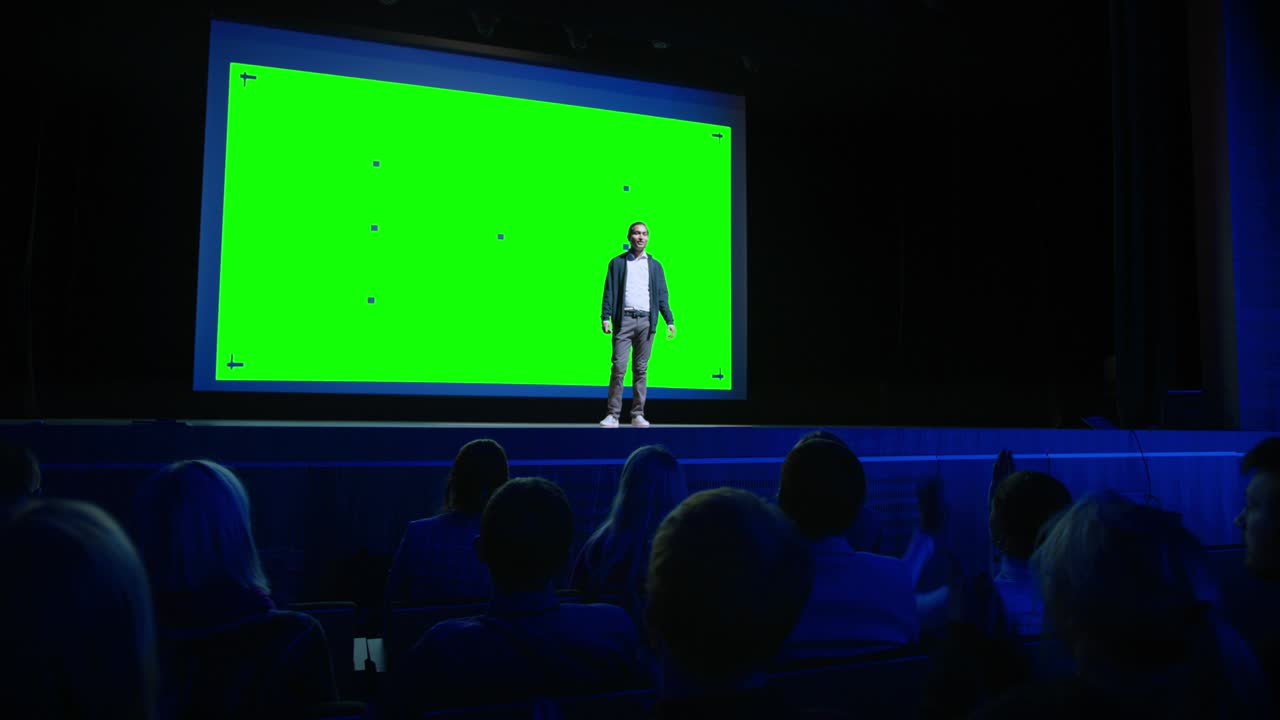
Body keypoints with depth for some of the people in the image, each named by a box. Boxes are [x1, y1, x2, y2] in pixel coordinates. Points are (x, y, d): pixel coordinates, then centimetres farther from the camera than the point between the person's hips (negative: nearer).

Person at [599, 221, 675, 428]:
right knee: (619, 367, -7)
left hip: (646, 321, 2)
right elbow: (609, 292, 5)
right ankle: (613, 415, -3)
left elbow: (661, 295, 14)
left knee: (641, 369, 3)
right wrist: (605, 317, -7)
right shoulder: (617, 263, 11)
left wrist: (669, 320, 3)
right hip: (624, 320, -2)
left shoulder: (654, 265, 16)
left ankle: (638, 414, 8)